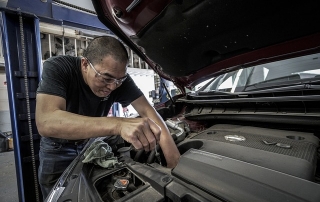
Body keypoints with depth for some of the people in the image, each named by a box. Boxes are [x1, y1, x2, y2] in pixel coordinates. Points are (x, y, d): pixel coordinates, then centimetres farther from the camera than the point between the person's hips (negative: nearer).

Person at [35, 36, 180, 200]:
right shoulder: (57, 68, -31)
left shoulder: (118, 77, -22)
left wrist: (174, 160, -36)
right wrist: (118, 124, -59)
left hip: (91, 142, 3)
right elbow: (46, 123, -45)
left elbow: (147, 110, -27)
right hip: (58, 149, -2)